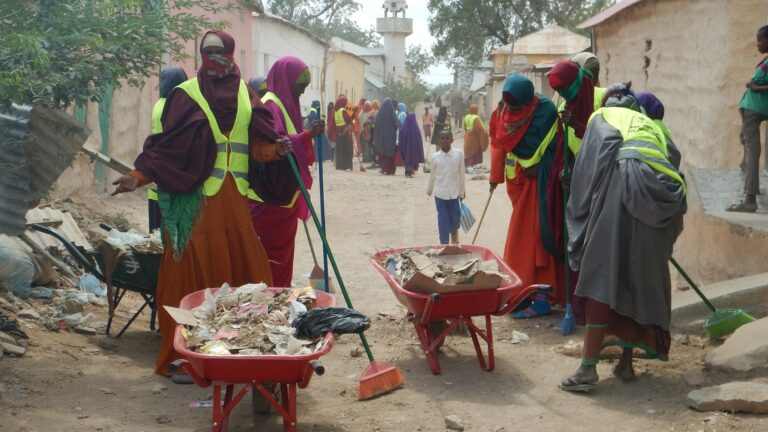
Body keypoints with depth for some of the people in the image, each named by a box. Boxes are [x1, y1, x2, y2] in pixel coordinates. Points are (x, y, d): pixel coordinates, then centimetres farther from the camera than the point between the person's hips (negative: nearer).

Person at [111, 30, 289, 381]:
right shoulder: (186, 95, 2)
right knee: (194, 274, -3)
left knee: (246, 274, 3)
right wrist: (138, 177, -13)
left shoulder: (245, 95, 14)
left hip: (236, 201, 4)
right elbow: (166, 145, -2)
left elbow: (259, 144, 8)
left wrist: (277, 149, -12)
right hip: (197, 203, -4)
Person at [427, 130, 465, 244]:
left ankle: (454, 234, 41)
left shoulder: (459, 154, -7)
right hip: (440, 194, -1)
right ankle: (444, 245, 8)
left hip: (454, 193, 1)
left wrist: (462, 192, 4)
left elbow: (461, 174, -1)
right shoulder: (435, 157, -6)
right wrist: (429, 190, 19)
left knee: (455, 218, 10)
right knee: (443, 220, -1)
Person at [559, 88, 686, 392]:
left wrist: (582, 215, 11)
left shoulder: (603, 117, 24)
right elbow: (672, 158, 23)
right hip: (660, 192, 5)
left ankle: (588, 367, -12)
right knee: (641, 279, 13)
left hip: (622, 178, -4)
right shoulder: (650, 124, 36)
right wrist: (674, 219, 24)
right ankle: (626, 362, 17)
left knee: (602, 275, -7)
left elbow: (589, 166, 9)